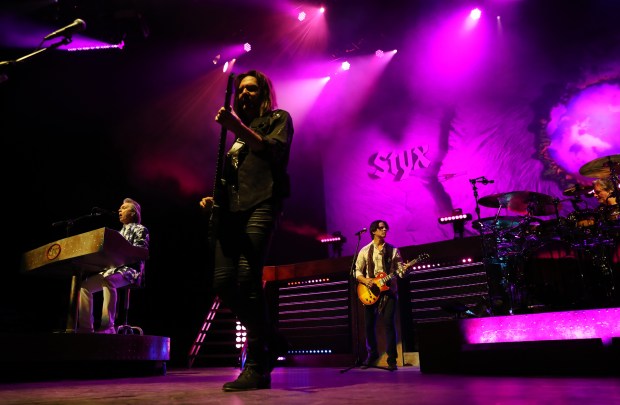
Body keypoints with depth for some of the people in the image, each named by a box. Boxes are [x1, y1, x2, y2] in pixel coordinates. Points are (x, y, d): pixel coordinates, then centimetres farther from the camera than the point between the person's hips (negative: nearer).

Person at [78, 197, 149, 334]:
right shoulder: (120, 233, 28)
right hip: (113, 268, 8)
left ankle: (107, 326, -38)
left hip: (130, 269, -8)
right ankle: (86, 327, -13)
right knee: (84, 286, -11)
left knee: (107, 282, -39)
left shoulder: (141, 230, 5)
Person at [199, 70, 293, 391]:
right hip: (232, 209, 7)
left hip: (261, 205, -7)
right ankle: (271, 341, 13)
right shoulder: (238, 133, 30)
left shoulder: (278, 118, 12)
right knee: (224, 283, -5)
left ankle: (257, 367, -10)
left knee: (247, 281, -19)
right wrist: (214, 198, 11)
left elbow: (275, 152, -9)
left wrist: (238, 127, -19)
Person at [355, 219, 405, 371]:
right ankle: (372, 353, 28)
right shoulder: (365, 251, 5)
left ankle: (392, 359, 1)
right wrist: (365, 280, -12)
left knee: (389, 323, -11)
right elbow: (357, 271, 5)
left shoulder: (393, 250, 6)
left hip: (389, 291, -1)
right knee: (369, 325, 6)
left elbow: (400, 270, 3)